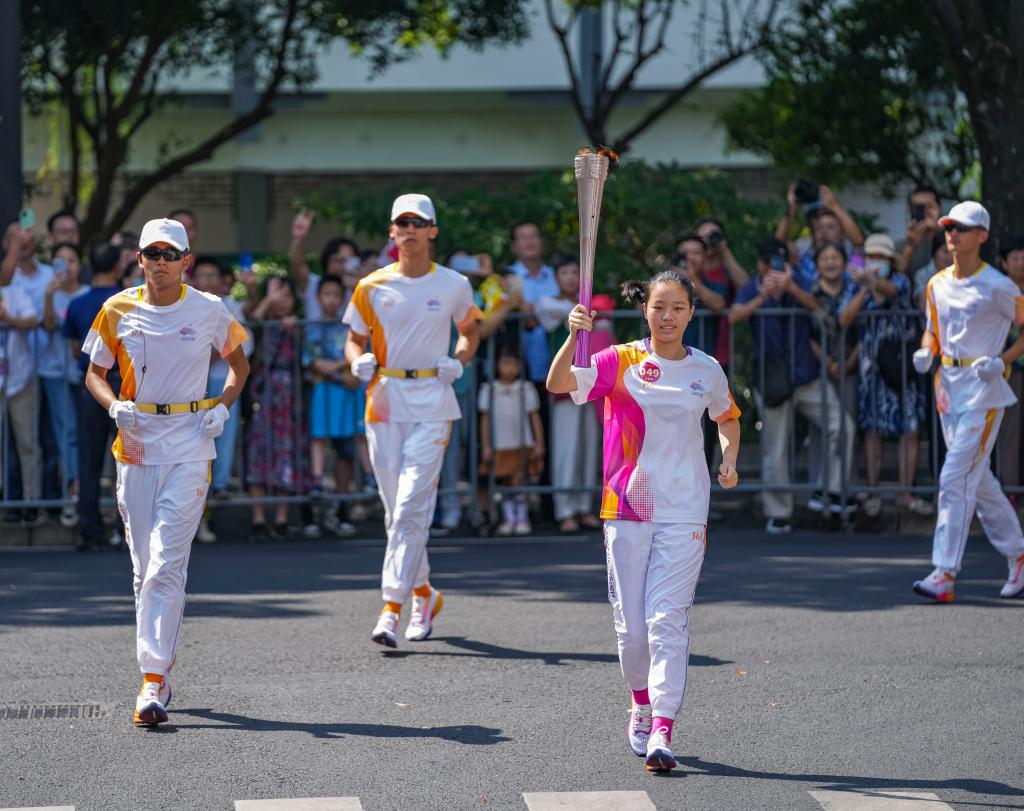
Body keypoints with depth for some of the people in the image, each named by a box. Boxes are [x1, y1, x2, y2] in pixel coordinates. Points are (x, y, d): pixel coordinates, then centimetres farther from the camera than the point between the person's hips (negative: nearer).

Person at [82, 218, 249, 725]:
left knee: (165, 567, -13)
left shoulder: (209, 311, 0)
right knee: (146, 568, 7)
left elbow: (239, 364, 15)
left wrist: (224, 407, -2)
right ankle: (158, 675, 22)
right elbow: (94, 374, 13)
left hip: (189, 449, -3)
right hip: (135, 446, 3)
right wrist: (114, 405, -7)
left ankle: (153, 682, -17)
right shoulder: (118, 311, 3)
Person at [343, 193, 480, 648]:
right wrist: (359, 360, -10)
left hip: (432, 405, -3)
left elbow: (470, 331, 19)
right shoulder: (372, 287, 5)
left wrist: (459, 361, -1)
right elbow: (353, 339, 13)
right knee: (397, 510, 9)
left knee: (411, 507, -14)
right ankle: (424, 594, 29)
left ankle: (392, 607, -17)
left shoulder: (453, 286, 3)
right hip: (384, 402, 3)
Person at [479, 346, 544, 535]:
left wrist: (539, 444, 2)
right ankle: (508, 518, 13)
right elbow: (485, 419, 6)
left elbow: (535, 417, 6)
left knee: (517, 481, -10)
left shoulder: (525, 389, 4)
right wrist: (485, 446, 2)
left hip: (522, 444, -2)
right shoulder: (489, 390, 5)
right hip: (499, 446, 2)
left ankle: (522, 518, -2)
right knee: (504, 482, 5)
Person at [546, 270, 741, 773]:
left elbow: (727, 417, 25)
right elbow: (559, 384, -16)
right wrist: (574, 337, -32)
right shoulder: (621, 362, -1)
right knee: (630, 622, 5)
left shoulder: (707, 371, 6)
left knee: (668, 618, -11)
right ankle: (642, 702, 32)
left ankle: (662, 729, -15)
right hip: (627, 506, 0)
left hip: (684, 512, 0)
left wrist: (729, 461, 8)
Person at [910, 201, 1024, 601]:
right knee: (979, 481, 14)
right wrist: (925, 353, 1)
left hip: (984, 389, -7)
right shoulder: (937, 285, 10)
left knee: (955, 478, -14)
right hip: (948, 386, 7)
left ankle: (945, 575, -16)